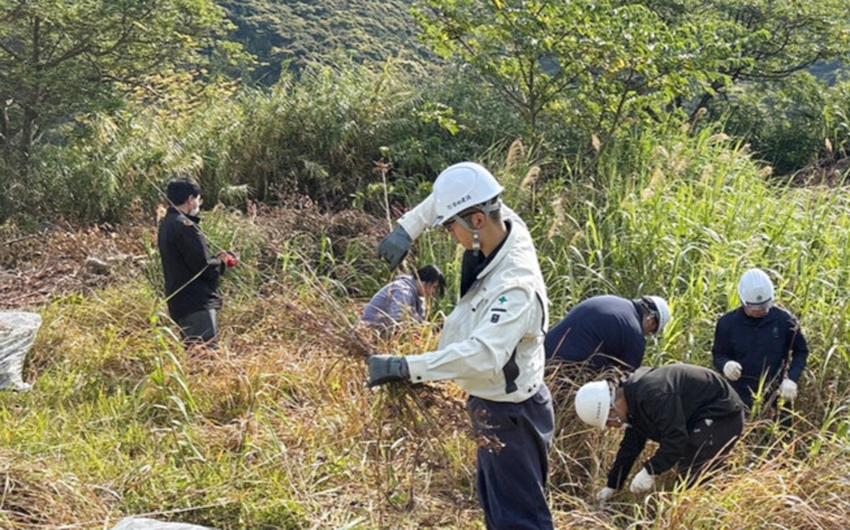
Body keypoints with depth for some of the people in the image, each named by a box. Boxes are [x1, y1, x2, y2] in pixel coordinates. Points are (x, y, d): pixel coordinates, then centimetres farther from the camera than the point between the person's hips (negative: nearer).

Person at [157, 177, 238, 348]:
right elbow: (204, 268, -19)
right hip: (197, 303, -10)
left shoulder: (167, 224, 15)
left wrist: (216, 259, 13)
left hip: (180, 303, 10)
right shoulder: (184, 226, -17)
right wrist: (223, 263, 1)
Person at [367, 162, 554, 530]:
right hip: (491, 403, 9)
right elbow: (453, 197, 8)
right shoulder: (507, 223, -9)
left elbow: (482, 353, -46)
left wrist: (406, 368, -45)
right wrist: (407, 229, -2)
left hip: (510, 415, -9)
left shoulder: (516, 285, -34)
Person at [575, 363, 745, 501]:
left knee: (692, 476, -16)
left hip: (722, 415, -11)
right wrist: (612, 486, 19)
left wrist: (650, 471, -27)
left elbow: (675, 438, -33)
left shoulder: (651, 396, -30)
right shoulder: (634, 399, 6)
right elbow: (630, 446, 16)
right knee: (686, 472, 15)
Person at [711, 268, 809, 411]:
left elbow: (801, 351, 4)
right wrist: (725, 364, -20)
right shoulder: (728, 323, -5)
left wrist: (791, 379, -10)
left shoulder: (784, 319, -6)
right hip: (741, 400, 0)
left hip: (777, 398, 0)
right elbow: (718, 354, 4)